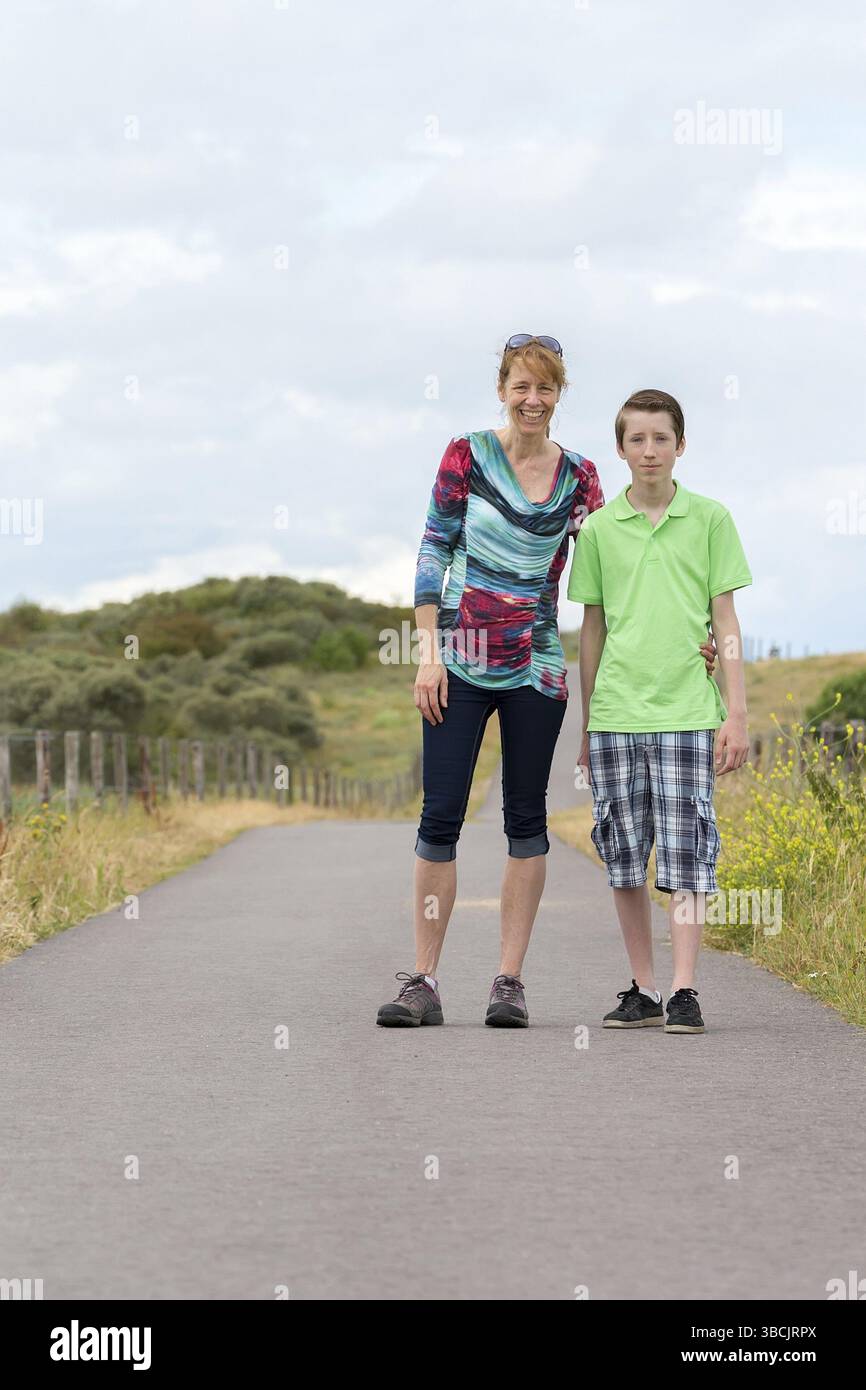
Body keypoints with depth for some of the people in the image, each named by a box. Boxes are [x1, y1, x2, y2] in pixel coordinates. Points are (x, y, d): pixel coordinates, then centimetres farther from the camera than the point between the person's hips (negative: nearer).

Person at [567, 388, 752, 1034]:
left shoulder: (710, 519, 4)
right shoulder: (599, 528, 7)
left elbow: (725, 620, 4)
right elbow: (593, 628, 12)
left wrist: (737, 714, -1)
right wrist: (586, 724, 13)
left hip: (687, 713, -2)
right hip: (616, 714, 2)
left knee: (686, 853, -5)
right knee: (625, 857, 5)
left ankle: (685, 991, -3)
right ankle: (643, 989, 14)